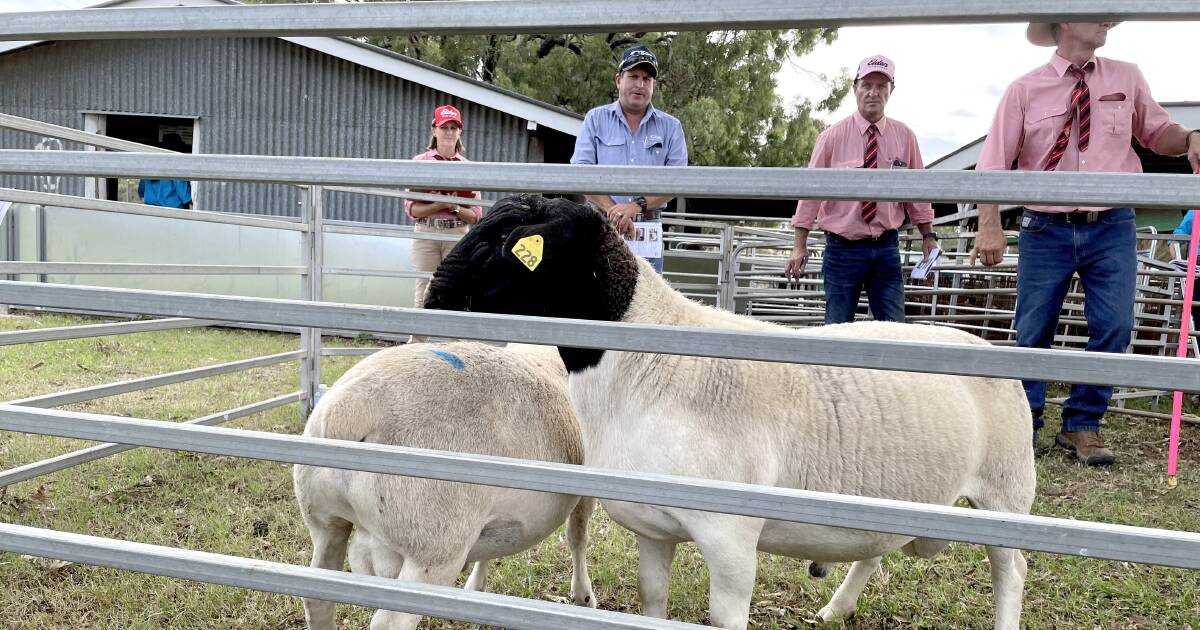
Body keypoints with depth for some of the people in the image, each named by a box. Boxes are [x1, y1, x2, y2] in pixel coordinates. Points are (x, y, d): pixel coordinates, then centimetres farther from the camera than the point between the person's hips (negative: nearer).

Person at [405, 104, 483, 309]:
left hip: (458, 235, 1)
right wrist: (439, 205, -16)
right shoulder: (420, 162, 6)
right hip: (426, 233, -1)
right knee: (424, 292, -1)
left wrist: (454, 208, -13)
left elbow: (475, 216, 5)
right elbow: (411, 208, -1)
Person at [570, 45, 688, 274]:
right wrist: (613, 210, -14)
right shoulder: (596, 119, 10)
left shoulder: (670, 126, 11)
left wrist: (636, 206, -14)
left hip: (649, 229, 1)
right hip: (602, 226, -1)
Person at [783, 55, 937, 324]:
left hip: (887, 248, 2)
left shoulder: (905, 136, 5)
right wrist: (800, 246, -6)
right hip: (843, 248, -2)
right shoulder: (833, 136, -1)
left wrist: (928, 235, 6)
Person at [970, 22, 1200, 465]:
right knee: (1033, 336, 4)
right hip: (1045, 229, -2)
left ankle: (1082, 426, 11)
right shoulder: (1024, 91, -2)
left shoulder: (1127, 79, 6)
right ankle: (1024, 427, 21)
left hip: (1112, 229, 2)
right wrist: (990, 226, -17)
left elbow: (1158, 132, 16)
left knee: (1114, 328, -7)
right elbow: (993, 165, -6)